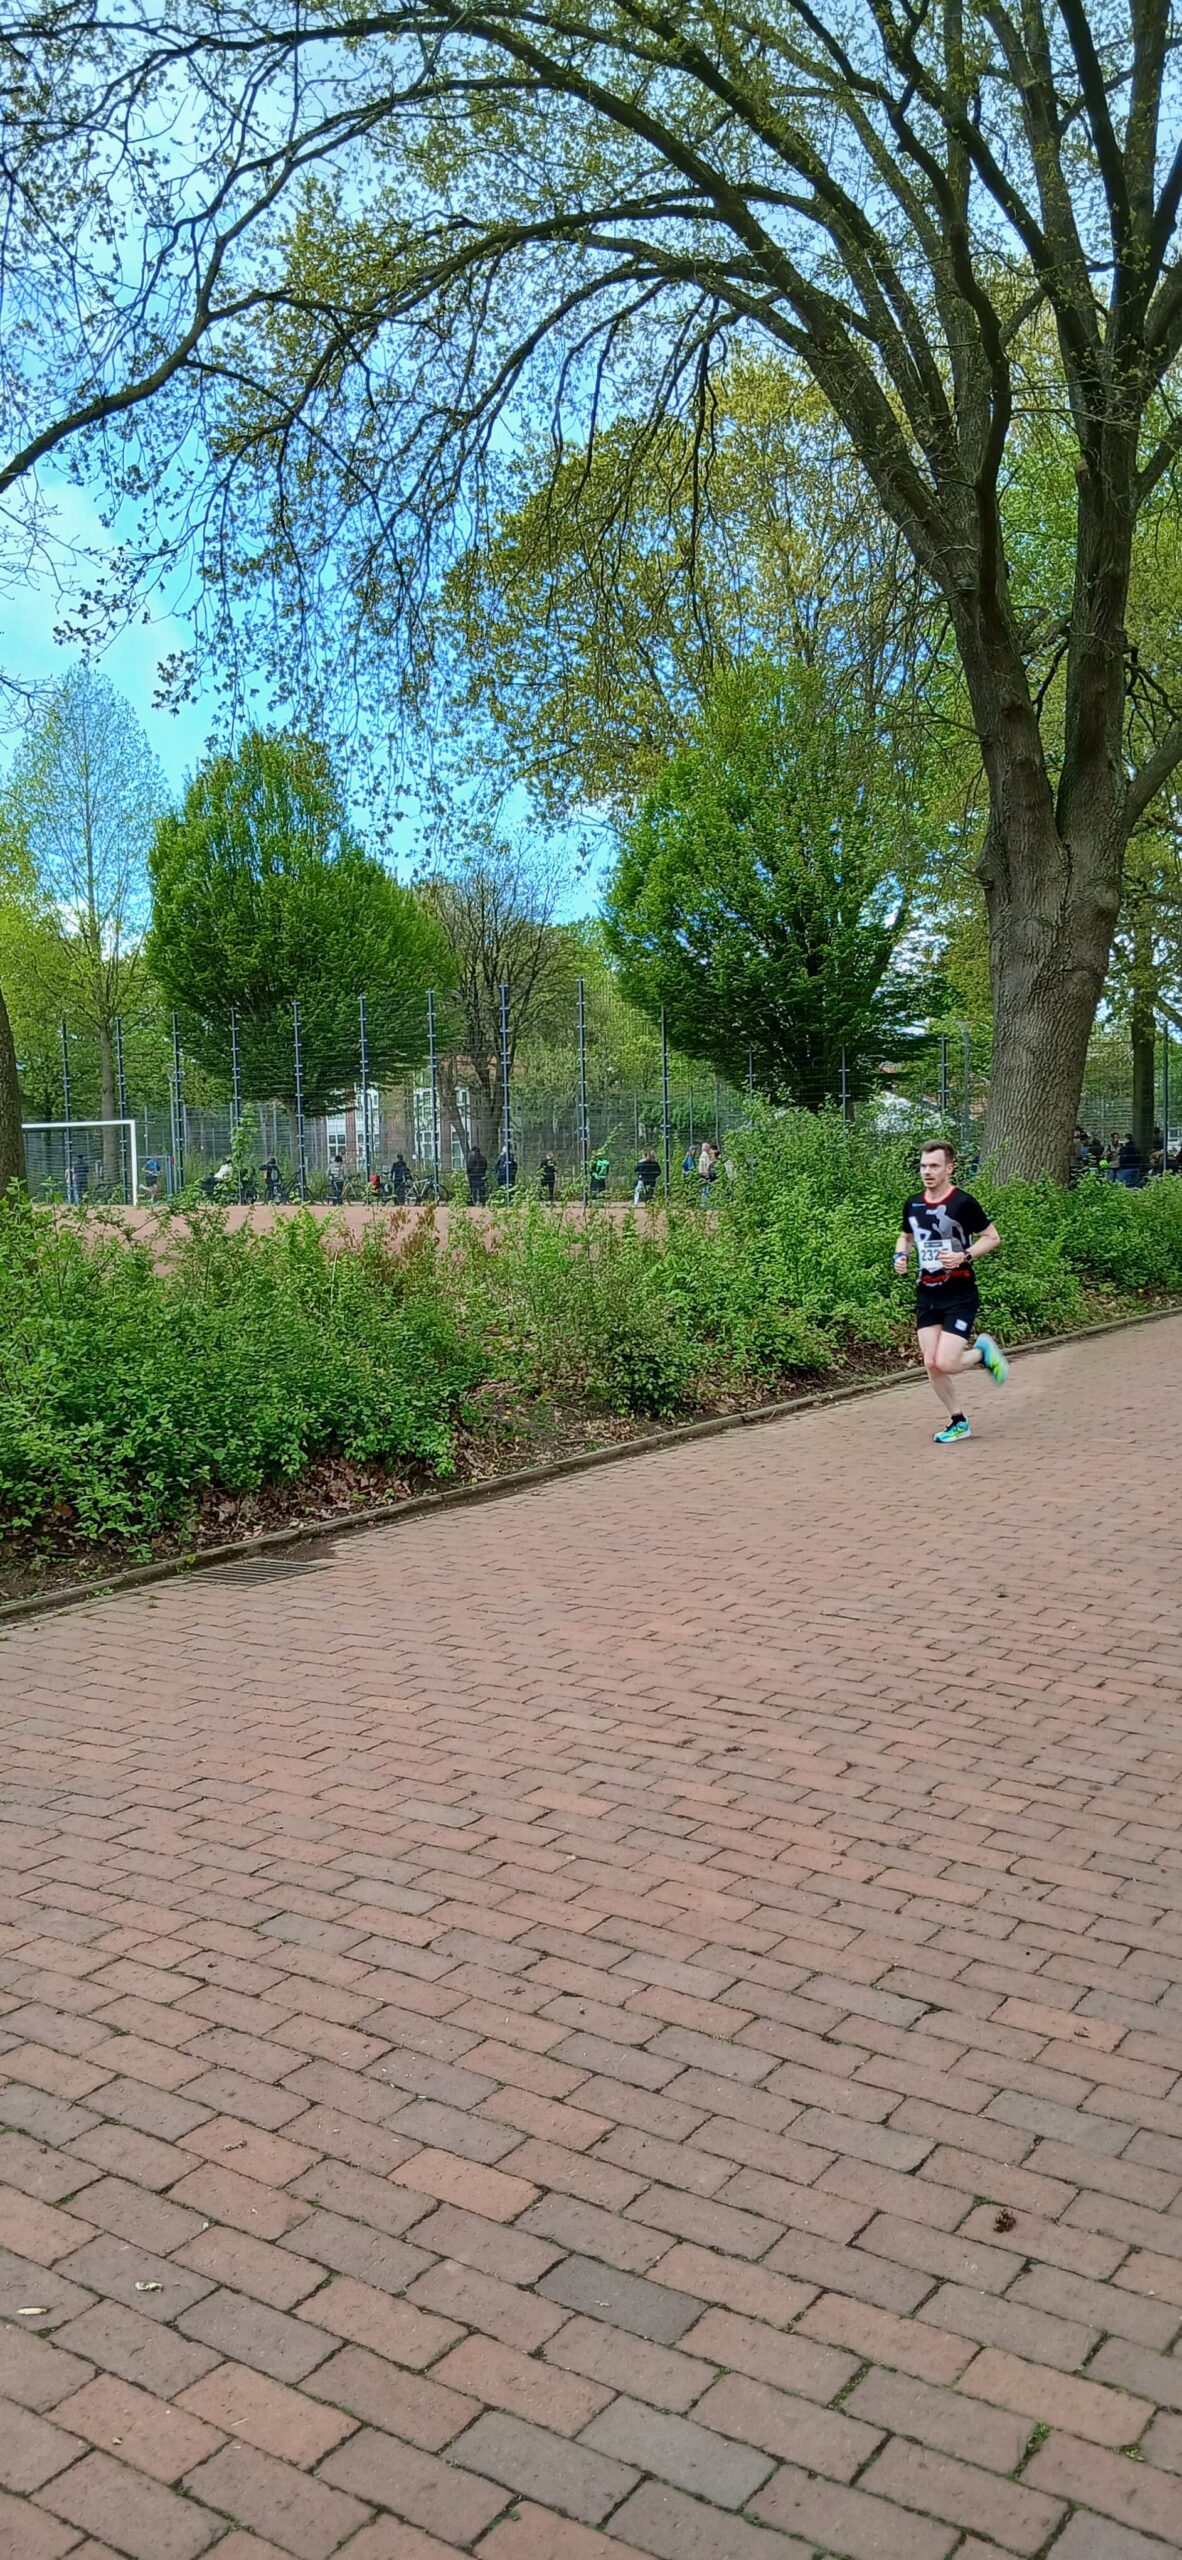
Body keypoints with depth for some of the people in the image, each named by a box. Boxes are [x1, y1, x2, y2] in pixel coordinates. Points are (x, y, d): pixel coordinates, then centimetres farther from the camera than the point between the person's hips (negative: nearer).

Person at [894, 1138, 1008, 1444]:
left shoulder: (964, 1203, -12)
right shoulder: (913, 1204, 5)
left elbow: (993, 1238, -5)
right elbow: (905, 1237, 22)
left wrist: (964, 1256, -20)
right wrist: (901, 1255, 1)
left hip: (960, 1294, -6)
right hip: (927, 1294, 6)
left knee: (946, 1363, -14)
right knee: (931, 1364, 1)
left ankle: (983, 1352, 19)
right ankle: (958, 1423, 19)